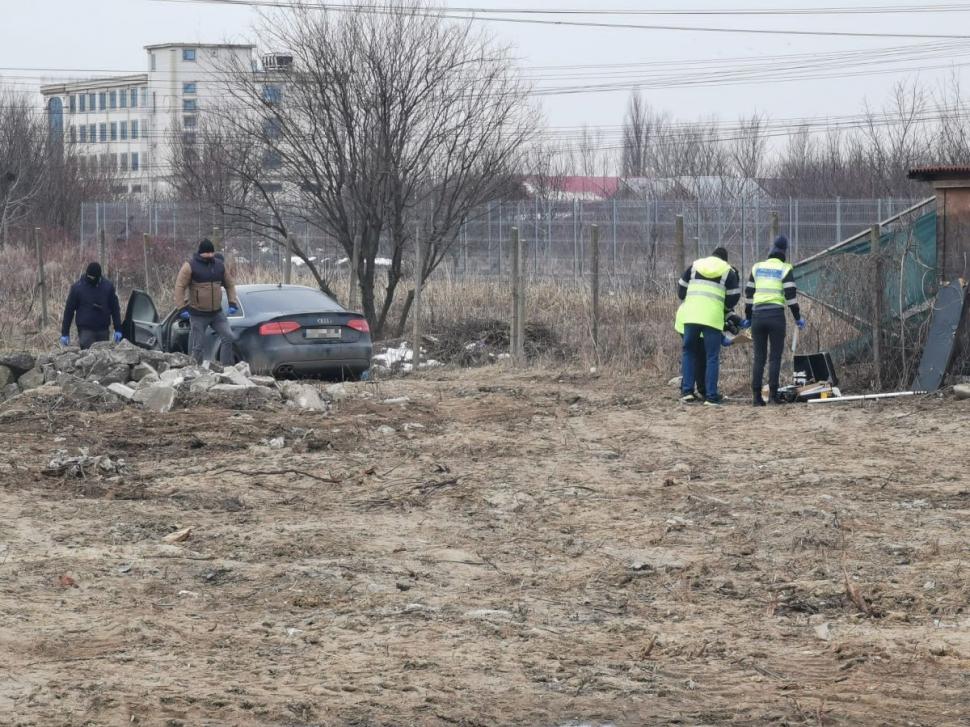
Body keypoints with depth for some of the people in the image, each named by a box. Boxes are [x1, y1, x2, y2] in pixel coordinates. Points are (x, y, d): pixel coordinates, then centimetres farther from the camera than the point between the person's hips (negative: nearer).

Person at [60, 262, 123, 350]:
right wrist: (65, 333, 0)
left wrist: (118, 329, 5)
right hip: (85, 330, -3)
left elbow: (115, 308, 9)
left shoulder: (108, 286, 2)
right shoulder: (77, 287, -4)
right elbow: (69, 310, 1)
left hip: (103, 330, 3)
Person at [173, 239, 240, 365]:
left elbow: (230, 285, 16)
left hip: (217, 312, 4)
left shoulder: (220, 265, 7)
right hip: (198, 315, -4)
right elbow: (180, 287, -11)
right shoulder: (190, 267, -9)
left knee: (228, 338, -9)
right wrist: (182, 308, -17)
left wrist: (232, 303, 5)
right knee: (198, 346, -1)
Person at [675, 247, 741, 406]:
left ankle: (687, 390, 4)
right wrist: (725, 310, 28)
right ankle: (711, 396, -2)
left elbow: (681, 288, 19)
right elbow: (733, 297, 9)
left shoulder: (695, 266, 17)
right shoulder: (728, 272, 10)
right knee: (712, 357, 3)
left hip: (691, 315, 2)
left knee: (688, 351, 15)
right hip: (713, 318, -2)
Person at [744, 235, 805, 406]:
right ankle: (773, 394, -9)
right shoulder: (785, 269, 1)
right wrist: (797, 317, 1)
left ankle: (757, 396, 1)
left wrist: (748, 317, 20)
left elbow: (749, 293, 13)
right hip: (776, 315, -3)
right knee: (775, 356, -1)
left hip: (758, 315, 3)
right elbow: (790, 295, -6)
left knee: (759, 357, 6)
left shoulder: (757, 267, 12)